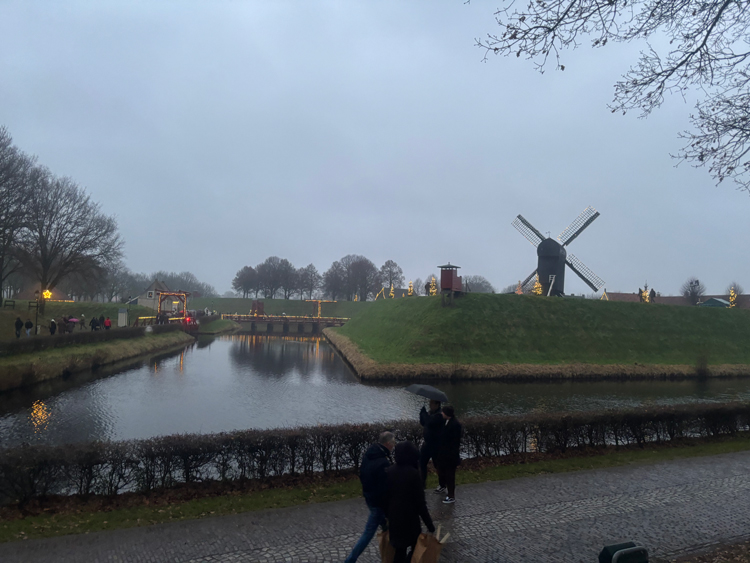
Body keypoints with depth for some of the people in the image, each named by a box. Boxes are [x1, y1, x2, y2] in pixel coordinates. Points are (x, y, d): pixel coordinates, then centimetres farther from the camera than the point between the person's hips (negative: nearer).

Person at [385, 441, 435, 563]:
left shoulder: (388, 471, -4)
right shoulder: (414, 474, -19)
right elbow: (420, 502, -17)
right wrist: (429, 524, -9)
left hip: (393, 517, 5)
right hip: (409, 518, -5)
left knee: (400, 549, 17)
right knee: (416, 546, 17)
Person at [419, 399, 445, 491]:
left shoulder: (440, 415, -21)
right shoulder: (431, 413, 7)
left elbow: (430, 422, -35)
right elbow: (423, 423, 8)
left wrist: (424, 413, -21)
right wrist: (422, 413, -9)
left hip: (436, 445, -8)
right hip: (427, 443, 8)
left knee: (438, 465, 5)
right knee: (422, 462, 12)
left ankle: (442, 486, 21)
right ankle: (422, 483, 27)